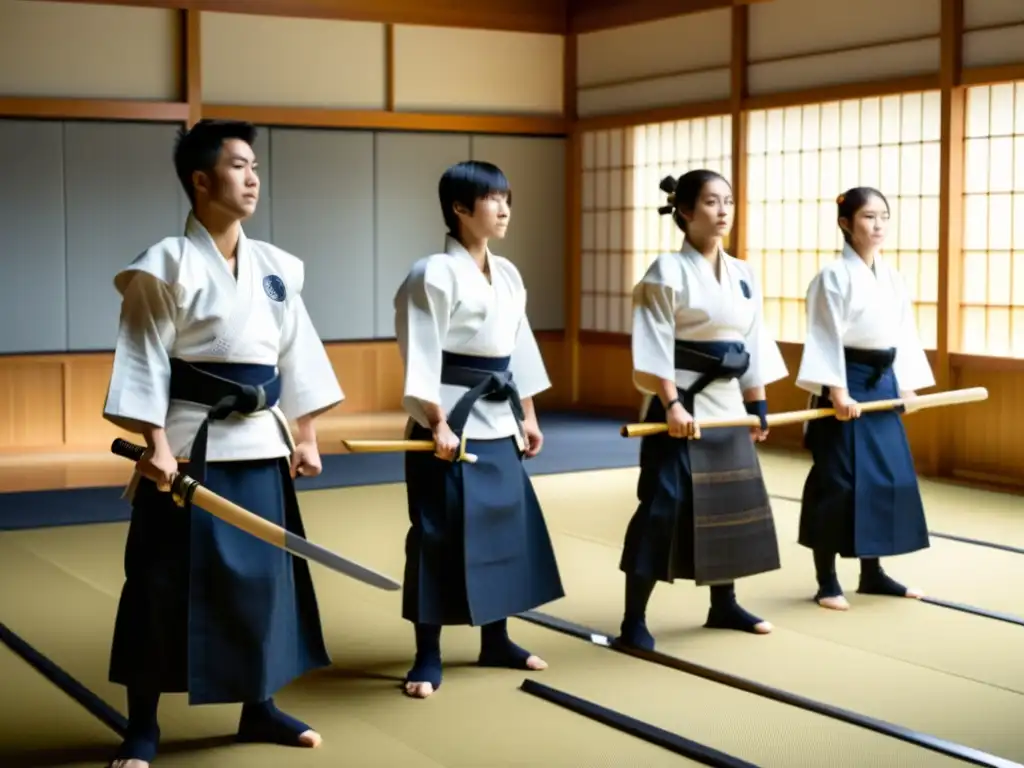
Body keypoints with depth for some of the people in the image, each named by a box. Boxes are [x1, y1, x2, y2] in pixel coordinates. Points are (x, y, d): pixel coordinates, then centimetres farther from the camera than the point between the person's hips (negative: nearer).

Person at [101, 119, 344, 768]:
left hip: (260, 443, 6)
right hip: (189, 445, -6)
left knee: (264, 572, 12)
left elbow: (296, 352, 12)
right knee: (165, 581, -1)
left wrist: (305, 436, 9)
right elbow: (145, 359, -11)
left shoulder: (274, 266, 9)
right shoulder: (166, 265, -8)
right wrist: (156, 444, -17)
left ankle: (259, 707, 27)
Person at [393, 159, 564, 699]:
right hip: (451, 423, -8)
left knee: (505, 526, 13)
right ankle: (428, 656, 8)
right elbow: (422, 356, -16)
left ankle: (495, 641, 27)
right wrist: (438, 424, -20)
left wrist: (527, 417, 15)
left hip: (498, 423, 8)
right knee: (439, 536, -3)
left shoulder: (507, 273, 11)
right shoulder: (434, 273, -12)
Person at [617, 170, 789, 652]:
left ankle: (723, 606, 28)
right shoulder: (668, 272, -10)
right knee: (663, 504, -8)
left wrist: (757, 406, 13)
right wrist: (672, 404, -22)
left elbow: (754, 344, 14)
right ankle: (633, 622, -1)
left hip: (727, 404, 7)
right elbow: (655, 348, -15)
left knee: (731, 501, 13)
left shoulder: (742, 275, 10)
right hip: (682, 404, -7)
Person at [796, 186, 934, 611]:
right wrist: (838, 391, -20)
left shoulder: (892, 276, 9)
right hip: (847, 386, -7)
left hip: (883, 385, 7)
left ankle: (872, 573, 23)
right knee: (837, 481, -4)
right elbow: (826, 337, -15)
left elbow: (904, 332, 12)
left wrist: (907, 385, 7)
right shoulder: (834, 276, -11)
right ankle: (826, 580, 6)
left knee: (888, 475, 10)